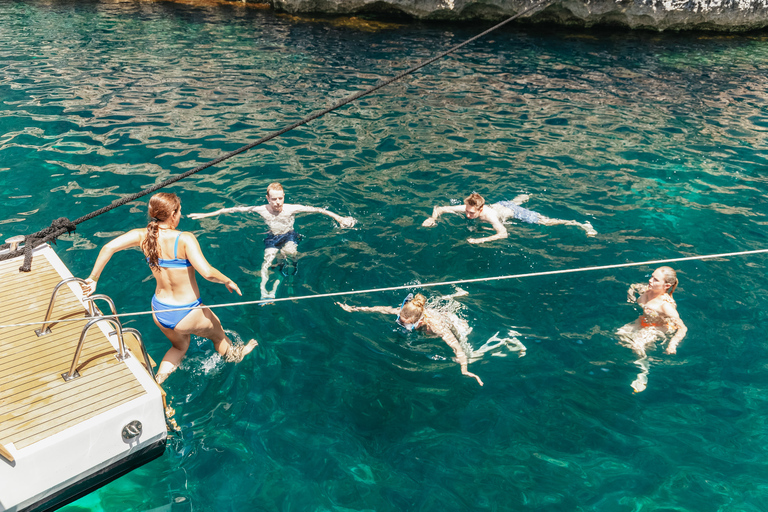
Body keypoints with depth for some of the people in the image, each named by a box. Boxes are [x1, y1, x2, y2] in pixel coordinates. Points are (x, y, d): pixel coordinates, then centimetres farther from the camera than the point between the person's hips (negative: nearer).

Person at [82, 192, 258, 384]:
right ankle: (233, 354, 56)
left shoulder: (143, 235, -8)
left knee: (179, 346, 36)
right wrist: (228, 281, -13)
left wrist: (93, 278, -4)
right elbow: (207, 272, -31)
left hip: (159, 312, 5)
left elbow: (109, 247, -14)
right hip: (187, 315, -5)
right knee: (218, 334, 29)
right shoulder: (185, 239, -24)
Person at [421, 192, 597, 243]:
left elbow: (504, 234, -52)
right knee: (512, 201, 41)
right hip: (500, 204, 6)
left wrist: (481, 240, -58)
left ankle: (580, 225, 16)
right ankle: (526, 197, 74)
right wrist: (433, 218, -42)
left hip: (513, 212, -6)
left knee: (544, 221, 3)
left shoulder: (489, 215, -45)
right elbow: (440, 208, -23)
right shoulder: (466, 209, -30)